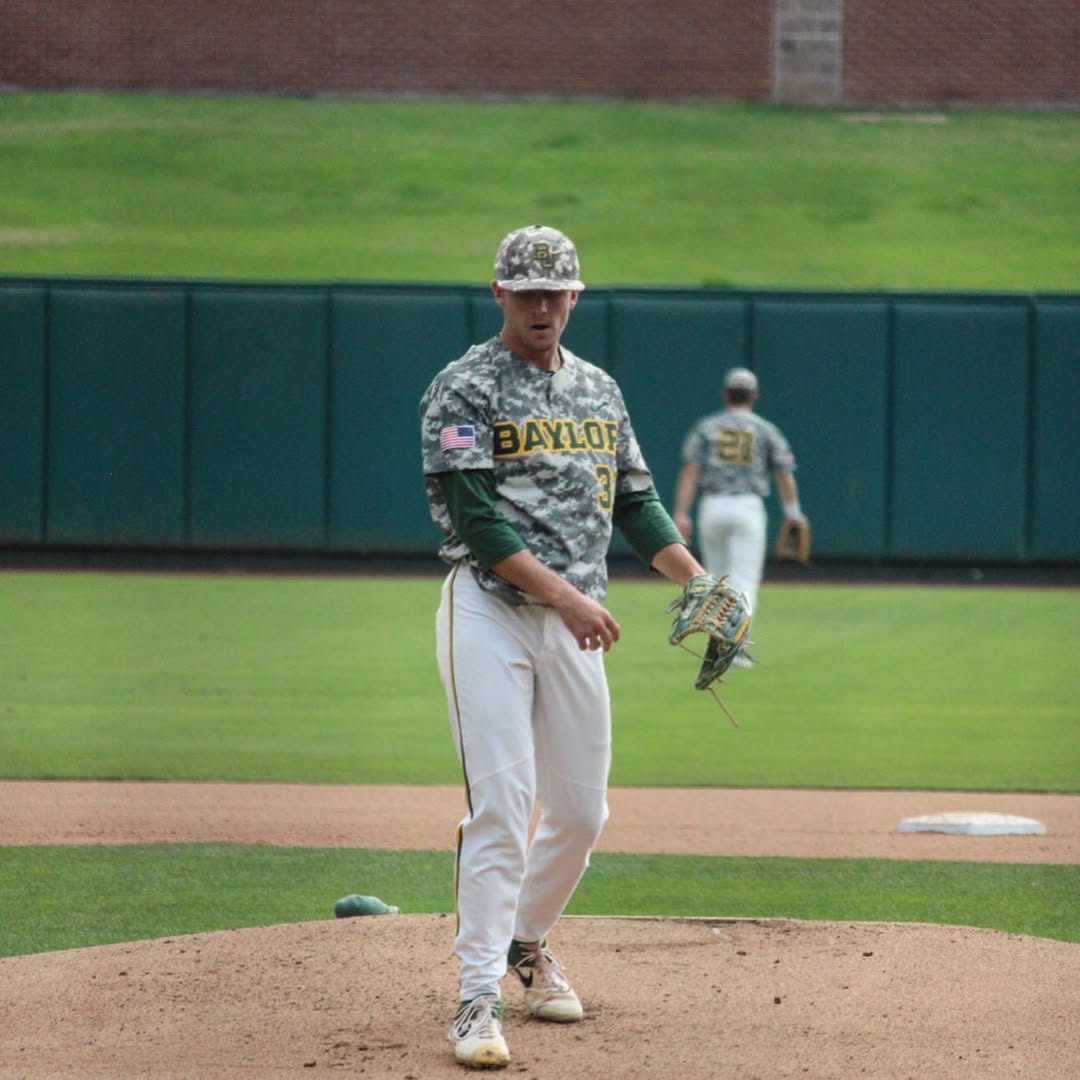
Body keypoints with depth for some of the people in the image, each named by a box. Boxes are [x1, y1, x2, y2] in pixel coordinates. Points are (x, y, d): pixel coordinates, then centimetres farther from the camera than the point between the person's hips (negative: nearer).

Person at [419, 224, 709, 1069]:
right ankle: (479, 997, -13)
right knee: (501, 804, -14)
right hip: (490, 610, -6)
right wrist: (564, 594, -22)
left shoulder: (600, 390, 15)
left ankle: (526, 942, 34)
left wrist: (700, 582, 4)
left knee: (581, 809, 9)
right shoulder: (464, 390, -5)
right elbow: (476, 518, -14)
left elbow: (636, 501, 18)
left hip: (574, 620, 6)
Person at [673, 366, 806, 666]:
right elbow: (784, 474, 2)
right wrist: (793, 512, 10)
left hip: (712, 506, 2)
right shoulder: (766, 430, 6)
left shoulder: (706, 427, 7)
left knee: (716, 580, 15)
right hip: (749, 507, -2)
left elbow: (689, 471, -3)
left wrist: (681, 514, -6)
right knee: (745, 580, -4)